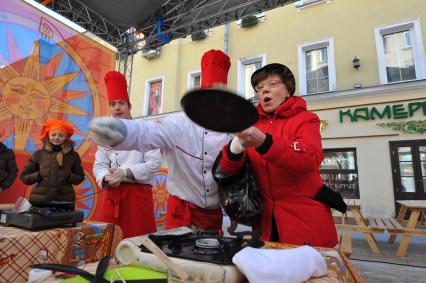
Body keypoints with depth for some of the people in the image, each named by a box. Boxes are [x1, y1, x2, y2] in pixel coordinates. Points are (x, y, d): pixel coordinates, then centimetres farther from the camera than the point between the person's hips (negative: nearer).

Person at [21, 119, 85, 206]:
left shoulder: (73, 155, 3)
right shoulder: (38, 154, 4)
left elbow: (80, 177, 8)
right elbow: (24, 177, 8)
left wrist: (69, 176, -10)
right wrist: (39, 174, -7)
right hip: (40, 200, 0)